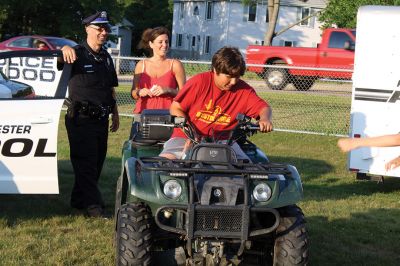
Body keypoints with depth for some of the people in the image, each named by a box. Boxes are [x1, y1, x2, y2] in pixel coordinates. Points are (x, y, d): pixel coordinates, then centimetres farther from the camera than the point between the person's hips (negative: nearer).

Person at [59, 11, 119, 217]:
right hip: (81, 119, -7)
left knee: (96, 162, 14)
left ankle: (79, 199, 27)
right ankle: (93, 204, 1)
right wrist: (66, 48, -53)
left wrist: (115, 114, 19)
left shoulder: (106, 57, 13)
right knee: (85, 163, -4)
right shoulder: (78, 53, -8)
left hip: (101, 119, 7)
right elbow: (64, 54, -30)